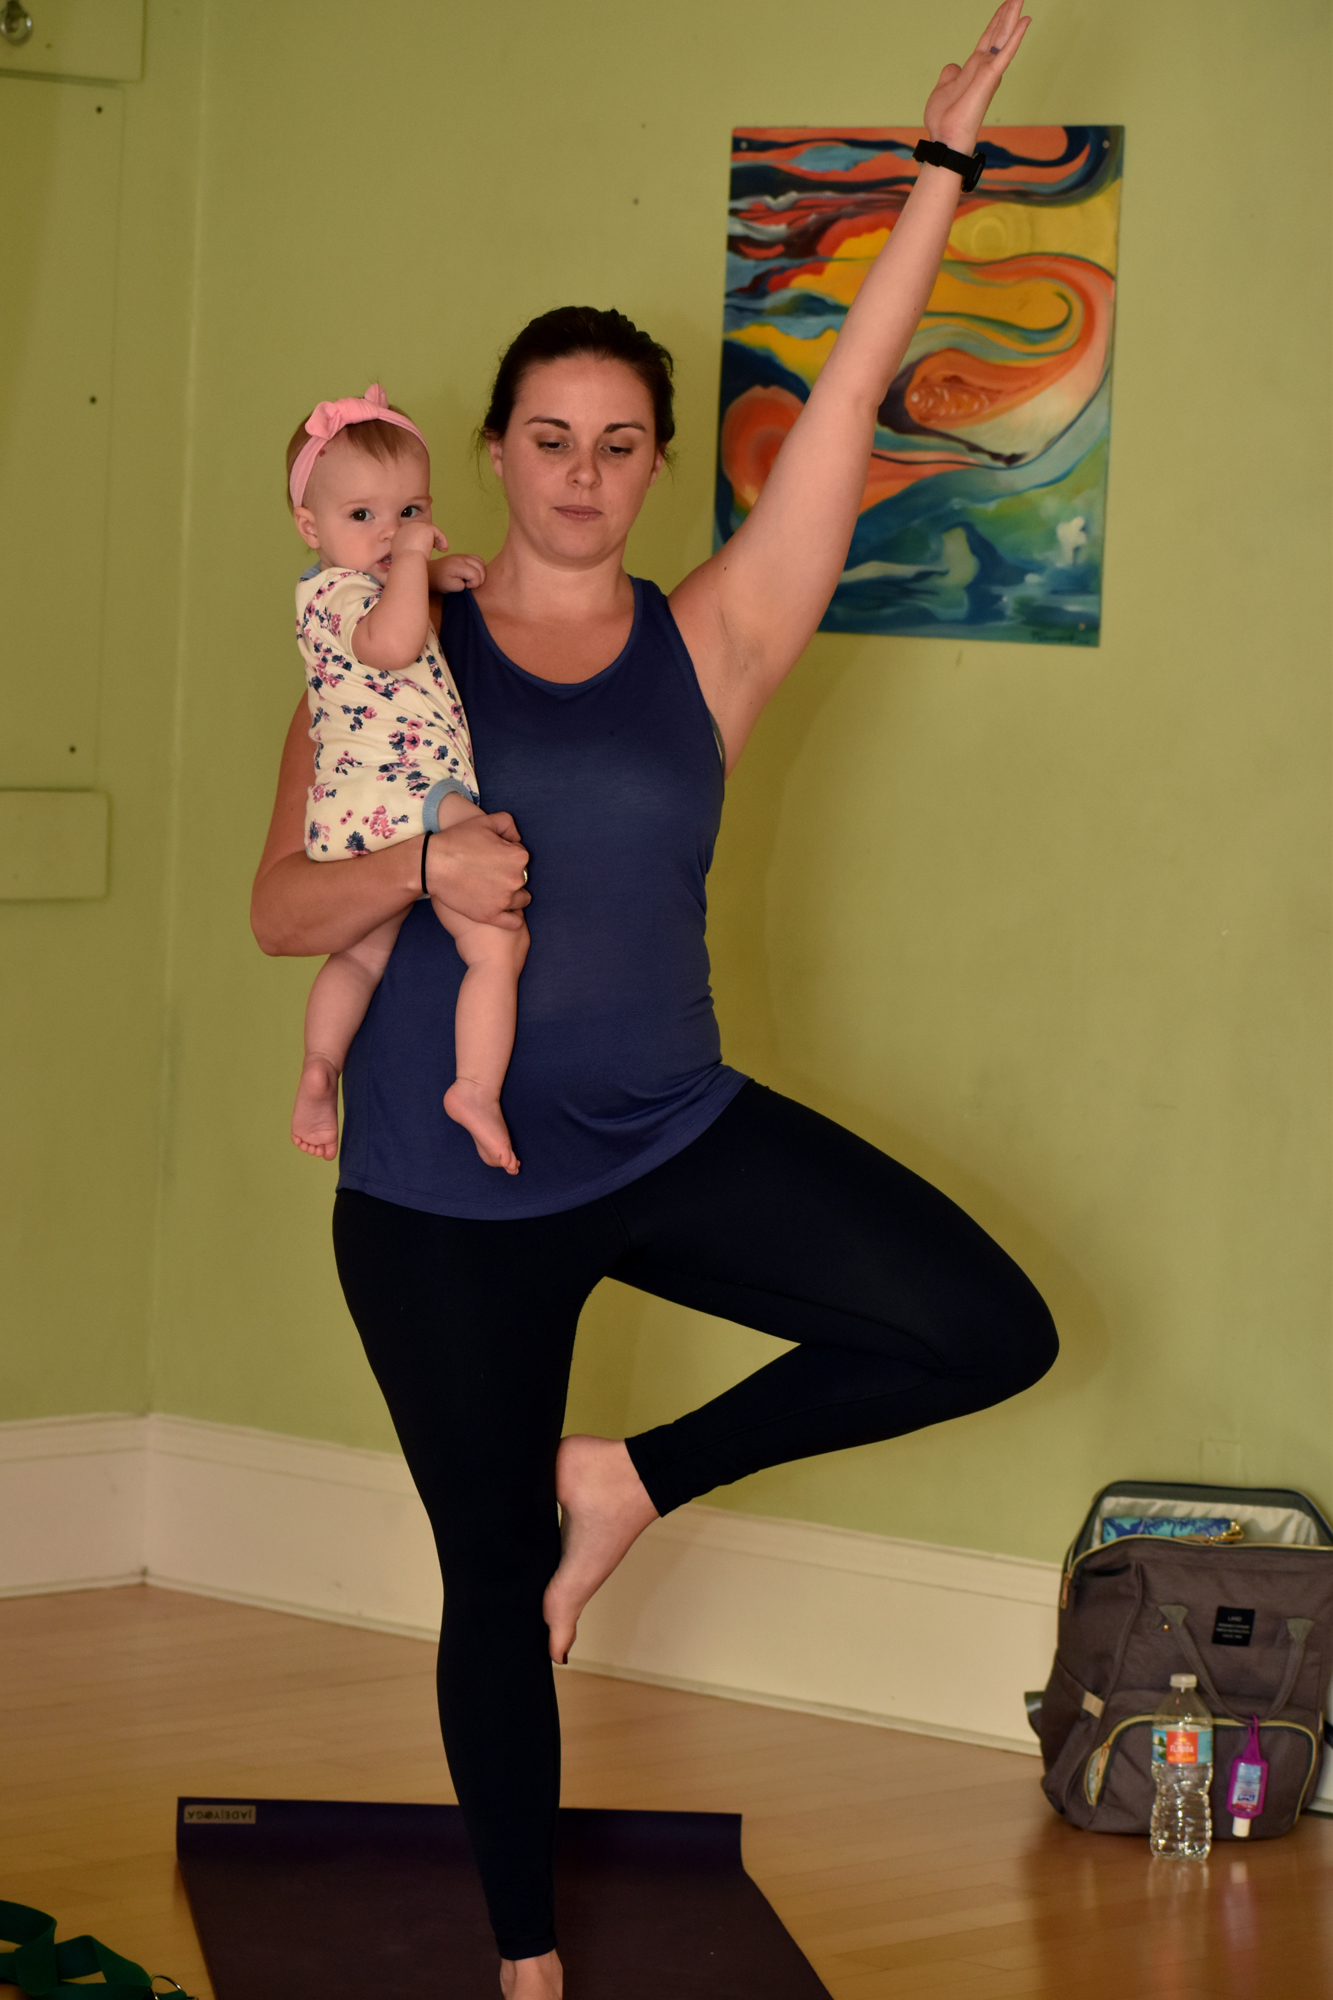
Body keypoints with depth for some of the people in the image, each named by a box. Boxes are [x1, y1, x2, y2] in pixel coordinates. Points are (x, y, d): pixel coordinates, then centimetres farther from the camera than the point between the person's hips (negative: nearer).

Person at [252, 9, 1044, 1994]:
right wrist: (418, 872, -23)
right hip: (443, 1192, -1)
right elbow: (281, 909, -2)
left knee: (988, 1331, -15)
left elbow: (851, 399, -4)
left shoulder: (708, 645, 1)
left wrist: (944, 164, -8)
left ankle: (633, 1479, 5)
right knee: (494, 1584, 8)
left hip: (669, 1139, 2)